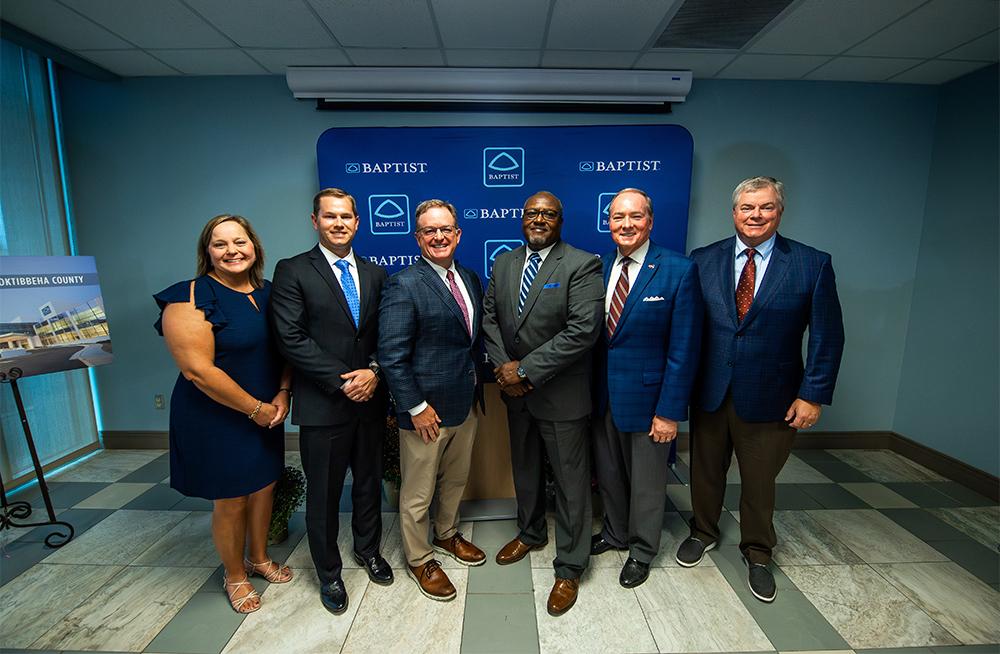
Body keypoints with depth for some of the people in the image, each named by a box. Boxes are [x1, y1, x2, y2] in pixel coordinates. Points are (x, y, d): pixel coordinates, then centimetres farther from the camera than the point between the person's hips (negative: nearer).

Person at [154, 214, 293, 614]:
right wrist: (255, 408, -17)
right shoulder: (191, 298, -16)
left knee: (264, 487, 19)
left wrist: (282, 394, -9)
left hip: (268, 413, 6)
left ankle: (258, 558, 44)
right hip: (217, 419, -5)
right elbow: (197, 370, -22)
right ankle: (235, 576, 37)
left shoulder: (268, 294, 2)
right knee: (230, 502, 11)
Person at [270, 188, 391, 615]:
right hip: (322, 404, -3)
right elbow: (291, 338, -13)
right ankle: (328, 573, 36)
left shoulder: (375, 273, 7)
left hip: (370, 399, 4)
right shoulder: (293, 271, -5)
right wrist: (343, 381, -16)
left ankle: (368, 549, 45)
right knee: (323, 494, 12)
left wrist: (374, 371, -12)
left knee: (369, 482, 19)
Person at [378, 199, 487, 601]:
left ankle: (446, 534, 50)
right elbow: (391, 356, -18)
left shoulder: (471, 279, 7)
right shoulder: (404, 285, -16)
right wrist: (416, 407, -17)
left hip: (467, 404, 7)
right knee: (418, 493, 13)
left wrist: (477, 388, 9)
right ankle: (419, 560, 37)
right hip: (426, 409, -7)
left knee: (456, 480, 25)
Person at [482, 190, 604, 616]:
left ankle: (569, 567, 29)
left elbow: (583, 330, -22)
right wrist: (503, 366, -9)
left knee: (571, 481, 9)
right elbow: (489, 318, 6)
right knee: (524, 470, 23)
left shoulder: (581, 265, -13)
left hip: (562, 394, -5)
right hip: (515, 390, 6)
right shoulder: (503, 262, 6)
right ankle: (530, 533, 48)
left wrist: (527, 371, -21)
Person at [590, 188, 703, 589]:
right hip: (602, 395, 4)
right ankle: (615, 533, 47)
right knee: (608, 473, 21)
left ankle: (642, 549, 41)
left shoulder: (678, 271, -13)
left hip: (646, 397, -4)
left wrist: (670, 411, -15)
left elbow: (683, 349, -14)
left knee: (647, 480, 16)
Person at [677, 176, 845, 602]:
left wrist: (813, 394, -8)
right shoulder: (703, 260, -2)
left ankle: (757, 554, 41)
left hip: (769, 398, -1)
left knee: (760, 480, 16)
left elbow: (827, 336, -4)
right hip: (708, 391, 2)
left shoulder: (813, 264, -5)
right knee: (705, 470, 19)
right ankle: (703, 532, 45)